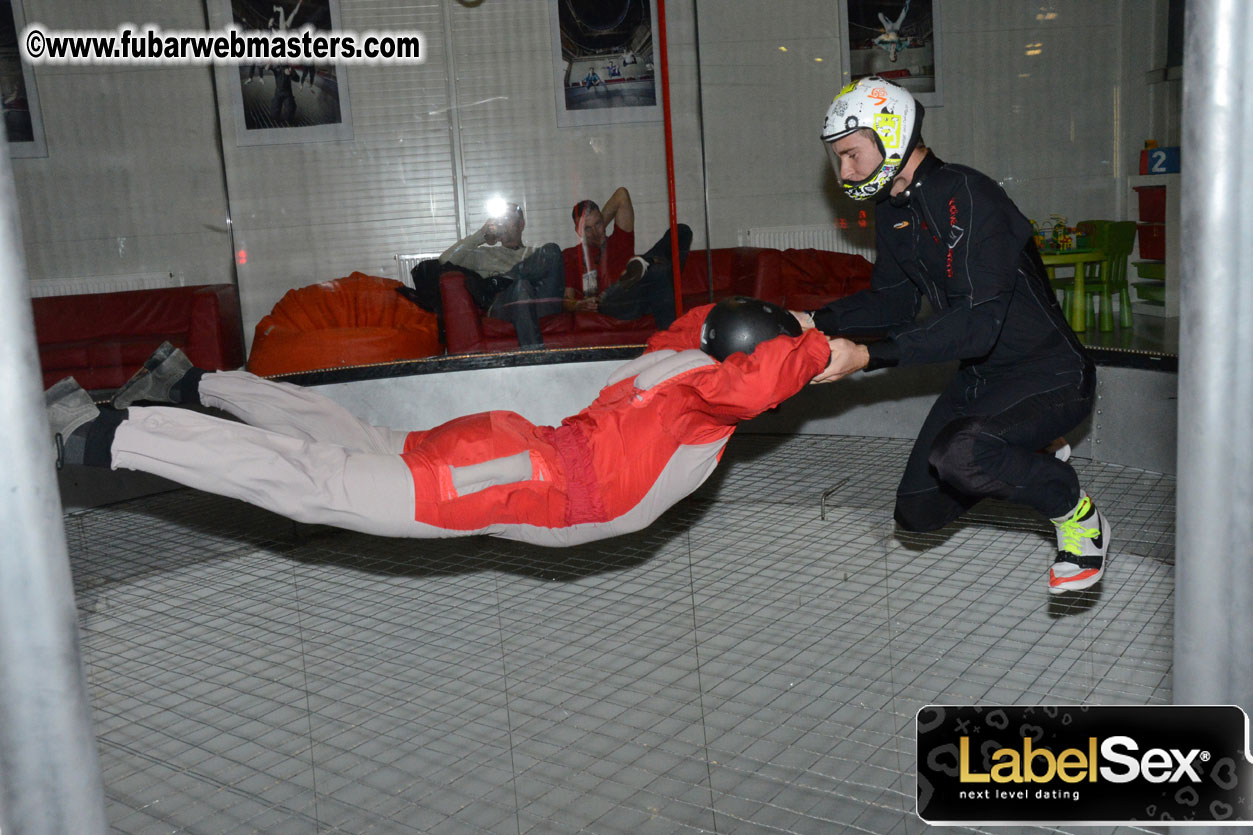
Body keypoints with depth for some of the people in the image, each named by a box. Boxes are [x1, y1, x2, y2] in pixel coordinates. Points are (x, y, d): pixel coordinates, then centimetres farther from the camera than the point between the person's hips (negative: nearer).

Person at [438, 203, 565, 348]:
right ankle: (531, 349, -50)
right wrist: (480, 236, 18)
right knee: (521, 284, -39)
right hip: (501, 307, -1)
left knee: (552, 250, -17)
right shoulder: (484, 254, 33)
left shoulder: (535, 253, 35)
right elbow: (445, 260, 20)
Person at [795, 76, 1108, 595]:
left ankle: (1077, 515, -7)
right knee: (918, 514, 7)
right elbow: (894, 302, 11)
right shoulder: (892, 212, 4)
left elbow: (977, 324, -31)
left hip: (1050, 375, -9)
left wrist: (868, 356, -35)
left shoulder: (967, 197, -24)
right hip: (980, 376, 9)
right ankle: (1027, 456, 28)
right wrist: (817, 321, -5)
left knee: (956, 454, -36)